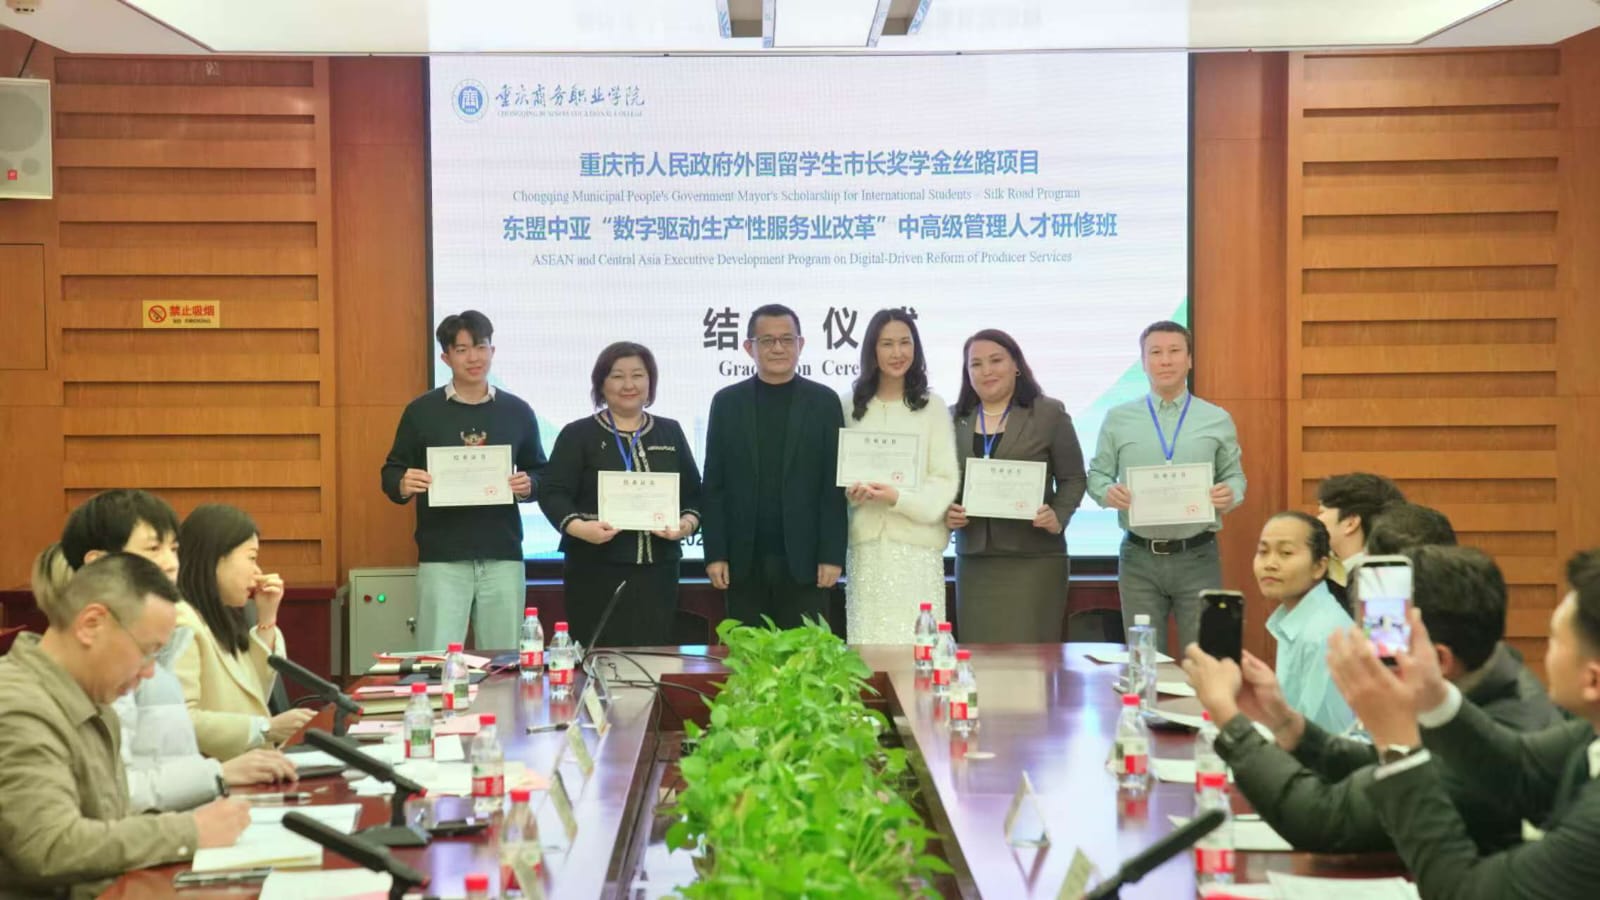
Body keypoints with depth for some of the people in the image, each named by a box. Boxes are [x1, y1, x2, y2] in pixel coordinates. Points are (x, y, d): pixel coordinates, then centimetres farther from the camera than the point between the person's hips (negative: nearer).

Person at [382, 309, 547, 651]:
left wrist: (529, 487, -8)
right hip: (441, 558, -2)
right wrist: (402, 485, -17)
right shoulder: (421, 411, 3)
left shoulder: (517, 412, 8)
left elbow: (540, 473, 15)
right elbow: (391, 472, 6)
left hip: (503, 557, 2)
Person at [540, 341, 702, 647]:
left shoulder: (670, 433, 16)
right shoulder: (577, 435, 5)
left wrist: (688, 523, -5)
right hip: (596, 570, -3)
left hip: (657, 568, 3)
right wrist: (579, 527, -21)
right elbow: (553, 492, -3)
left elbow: (694, 493, 16)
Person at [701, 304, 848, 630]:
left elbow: (834, 485, 1)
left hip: (804, 561, -1)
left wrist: (832, 555, -6)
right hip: (744, 561, 1)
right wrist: (715, 554, -2)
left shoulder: (823, 402, 4)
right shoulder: (727, 402, 7)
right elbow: (714, 485, 5)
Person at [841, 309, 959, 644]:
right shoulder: (851, 405, 8)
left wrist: (899, 498, -15)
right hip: (866, 541, 2)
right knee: (867, 639, -1)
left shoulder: (932, 406, 2)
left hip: (917, 543, -1)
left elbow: (946, 480, 0)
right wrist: (850, 491, -9)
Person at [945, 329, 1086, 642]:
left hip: (1034, 558, -3)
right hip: (974, 559, 3)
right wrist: (946, 512, -5)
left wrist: (1059, 517, -13)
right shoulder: (955, 418, 12)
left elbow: (1072, 478, 4)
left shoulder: (1049, 413, 4)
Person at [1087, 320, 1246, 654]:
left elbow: (1235, 476, 10)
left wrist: (1230, 494, -13)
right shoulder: (1118, 419, 6)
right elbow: (1097, 475, 9)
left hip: (1198, 557, 0)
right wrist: (1107, 492, -13)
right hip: (1139, 558, 1)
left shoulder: (1217, 420, 6)